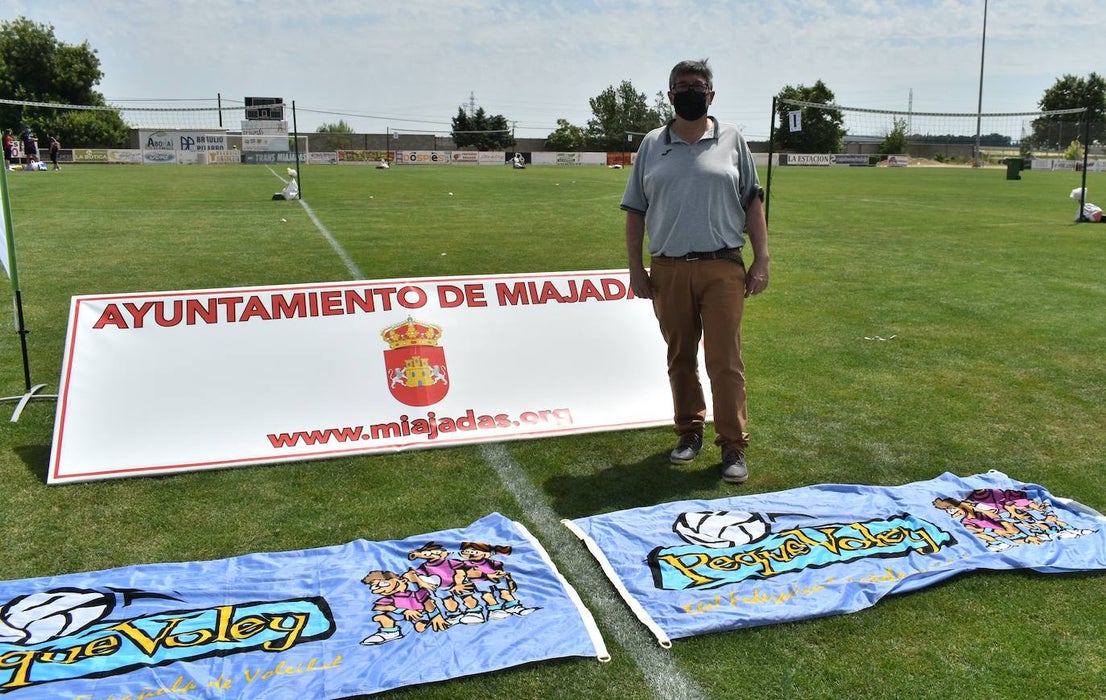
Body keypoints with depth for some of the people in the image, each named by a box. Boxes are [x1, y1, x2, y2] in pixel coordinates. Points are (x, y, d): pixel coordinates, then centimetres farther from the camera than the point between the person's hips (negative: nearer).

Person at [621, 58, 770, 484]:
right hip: (668, 269, 2)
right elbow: (636, 210, 10)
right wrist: (635, 268, 4)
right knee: (680, 358, 10)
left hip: (722, 268, -2)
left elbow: (752, 202, 7)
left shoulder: (731, 140, 7)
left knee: (725, 360, -4)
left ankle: (733, 447, 5)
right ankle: (689, 432, 26)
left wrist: (761, 260, 0)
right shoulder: (653, 144, 9)